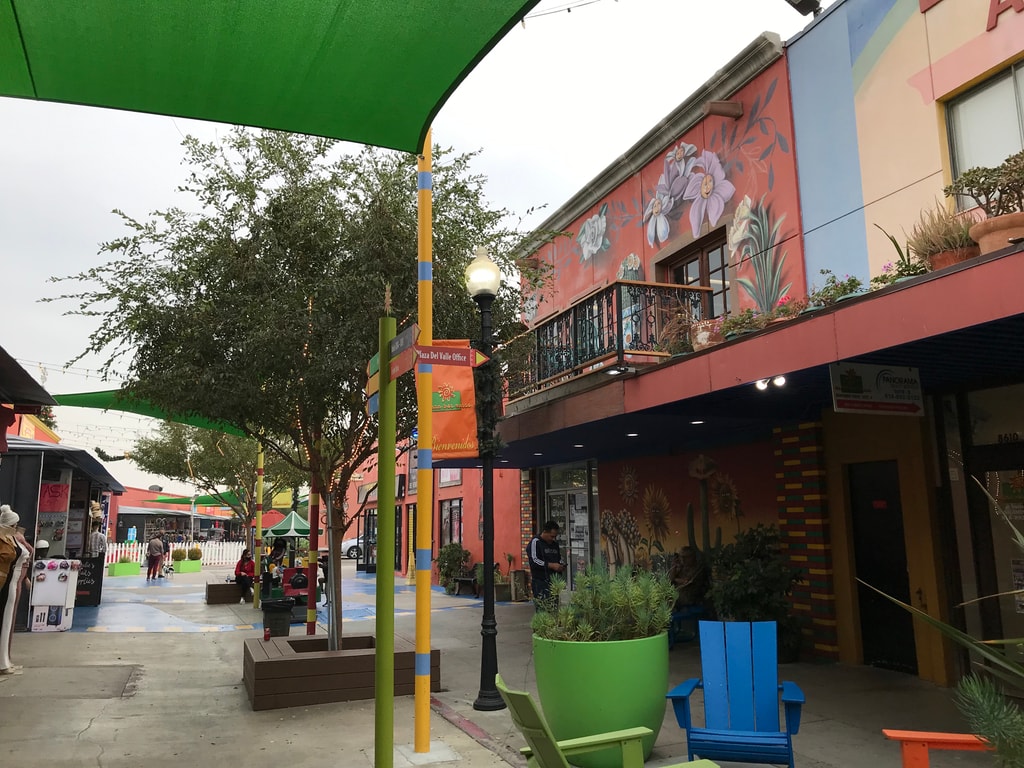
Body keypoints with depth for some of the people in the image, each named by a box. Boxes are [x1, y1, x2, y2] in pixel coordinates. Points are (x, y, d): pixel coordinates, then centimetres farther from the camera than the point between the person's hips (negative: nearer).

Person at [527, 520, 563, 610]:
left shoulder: (555, 544, 18)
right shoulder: (535, 542, -5)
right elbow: (534, 561, -15)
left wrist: (560, 566, 7)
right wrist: (551, 565, -18)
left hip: (554, 582, 7)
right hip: (540, 582, -7)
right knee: (542, 610, -10)